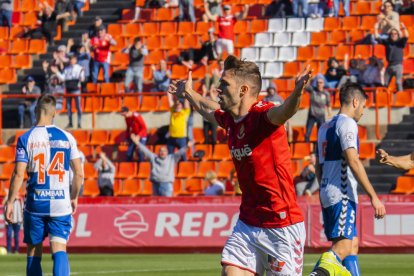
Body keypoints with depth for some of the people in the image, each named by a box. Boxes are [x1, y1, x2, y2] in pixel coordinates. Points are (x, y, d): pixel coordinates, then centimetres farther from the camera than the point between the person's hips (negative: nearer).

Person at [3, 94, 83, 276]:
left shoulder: (26, 139, -4)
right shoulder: (67, 138, 1)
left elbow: (18, 174, -10)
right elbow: (79, 173, 3)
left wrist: (10, 202, -2)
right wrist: (74, 198, 18)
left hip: (35, 203, 0)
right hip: (61, 204, 0)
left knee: (34, 252, 11)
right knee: (59, 249, -4)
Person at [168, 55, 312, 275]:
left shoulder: (262, 115, -17)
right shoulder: (229, 120, 7)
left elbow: (284, 111, -41)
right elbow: (208, 109, 32)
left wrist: (297, 92, -62)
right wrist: (188, 93, 50)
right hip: (247, 222, 8)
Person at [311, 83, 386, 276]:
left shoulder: (325, 127, 19)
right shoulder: (347, 123, -7)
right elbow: (353, 161, -17)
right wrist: (373, 196, -17)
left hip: (327, 194, 9)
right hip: (342, 195, -9)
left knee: (352, 244, 14)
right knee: (343, 248, -16)